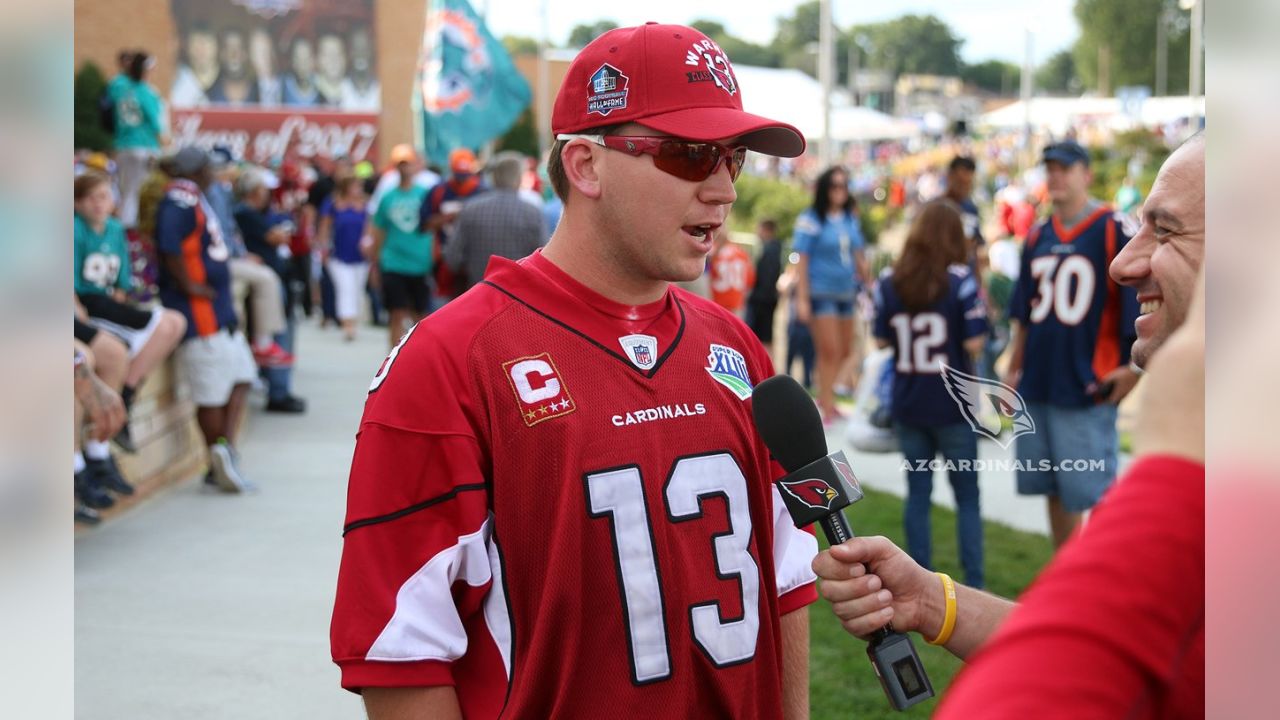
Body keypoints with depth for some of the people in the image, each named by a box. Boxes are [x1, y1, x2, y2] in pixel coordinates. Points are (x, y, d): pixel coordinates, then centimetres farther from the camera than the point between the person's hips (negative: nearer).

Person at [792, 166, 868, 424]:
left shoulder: (850, 219, 9)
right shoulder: (810, 220, -8)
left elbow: (858, 256, 16)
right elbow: (802, 261, -9)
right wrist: (802, 299, -13)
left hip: (846, 293, 7)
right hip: (820, 293, -6)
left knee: (845, 351, 11)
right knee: (829, 351, -7)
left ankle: (825, 398, 27)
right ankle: (827, 408, 1)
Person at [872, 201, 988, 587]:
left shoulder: (888, 281, -1)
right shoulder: (960, 280, -11)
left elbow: (880, 340, 3)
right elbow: (974, 343, -13)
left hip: (907, 406, 3)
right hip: (952, 406, -3)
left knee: (917, 493, 11)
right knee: (966, 495, 7)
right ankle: (973, 582, 7)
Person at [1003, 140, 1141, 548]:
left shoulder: (1114, 230, -8)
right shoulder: (1038, 236, 12)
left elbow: (1139, 300, -11)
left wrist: (1135, 366, -15)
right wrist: (1013, 370, 16)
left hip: (1088, 388, -7)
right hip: (1037, 387, 7)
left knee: (1094, 492, -6)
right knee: (1054, 490, 12)